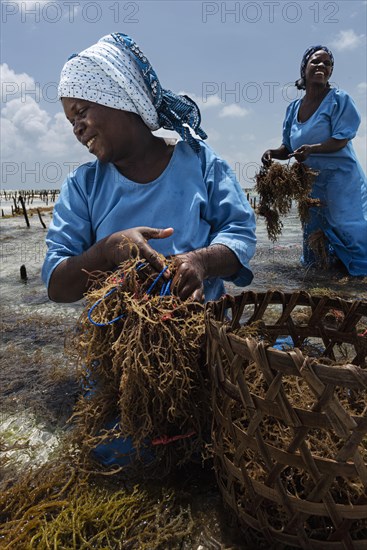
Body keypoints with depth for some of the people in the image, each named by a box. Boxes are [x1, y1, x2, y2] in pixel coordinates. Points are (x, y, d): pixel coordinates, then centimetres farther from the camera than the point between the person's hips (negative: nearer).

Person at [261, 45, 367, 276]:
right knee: (314, 236, 14)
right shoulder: (294, 108, 9)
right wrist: (273, 153, -9)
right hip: (311, 184, 6)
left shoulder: (339, 99, -6)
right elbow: (288, 149, 13)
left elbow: (341, 140, -15)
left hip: (341, 179, -5)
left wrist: (312, 149, -30)